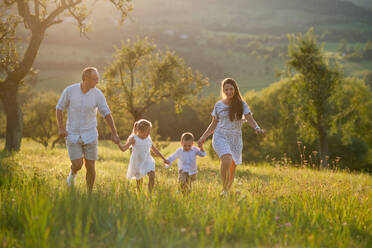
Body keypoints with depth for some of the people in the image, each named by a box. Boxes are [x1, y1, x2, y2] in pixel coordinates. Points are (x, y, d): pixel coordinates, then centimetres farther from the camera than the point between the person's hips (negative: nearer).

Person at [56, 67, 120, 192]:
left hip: (89, 135, 1)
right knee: (77, 165, -10)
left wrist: (114, 133, -13)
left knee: (91, 167, 0)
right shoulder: (70, 90, -13)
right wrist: (61, 128, -11)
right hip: (72, 135, -1)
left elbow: (106, 113, -6)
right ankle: (73, 174, 27)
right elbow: (59, 108, -1)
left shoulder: (98, 94, -11)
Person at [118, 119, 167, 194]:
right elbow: (124, 148, -15)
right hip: (137, 163, -3)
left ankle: (150, 193, -7)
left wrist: (163, 158, 21)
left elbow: (154, 150, 17)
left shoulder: (148, 139, 3)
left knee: (152, 176, -19)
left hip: (147, 162, 3)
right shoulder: (133, 139, -10)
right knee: (139, 181, 8)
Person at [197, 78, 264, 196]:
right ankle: (224, 188, -12)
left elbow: (250, 119, -8)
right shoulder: (218, 105, 6)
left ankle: (227, 191, 26)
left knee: (232, 168, 6)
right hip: (220, 137, -1)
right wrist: (203, 137, 8)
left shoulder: (241, 104, 3)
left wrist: (257, 127, -28)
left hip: (235, 139, 1)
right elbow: (214, 124, 14)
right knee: (226, 161, -26)